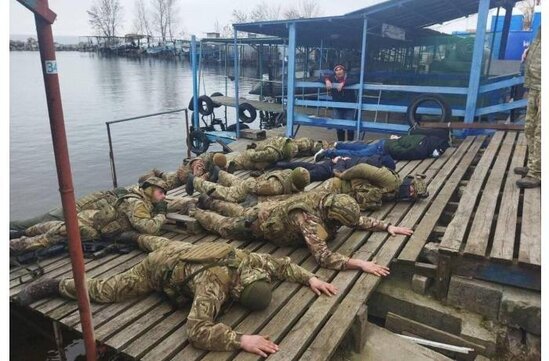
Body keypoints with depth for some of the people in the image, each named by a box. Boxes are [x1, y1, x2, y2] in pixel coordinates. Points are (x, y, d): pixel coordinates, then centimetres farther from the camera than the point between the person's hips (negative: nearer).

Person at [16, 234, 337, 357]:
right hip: (159, 271, -7)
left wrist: (310, 278, -18)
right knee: (103, 291, 6)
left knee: (156, 242, 42)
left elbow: (280, 263, -7)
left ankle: (136, 236, 72)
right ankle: (50, 286, 23)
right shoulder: (216, 284, -46)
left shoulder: (247, 259, -25)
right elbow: (197, 331, -54)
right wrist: (241, 340, -60)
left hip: (182, 251, 7)